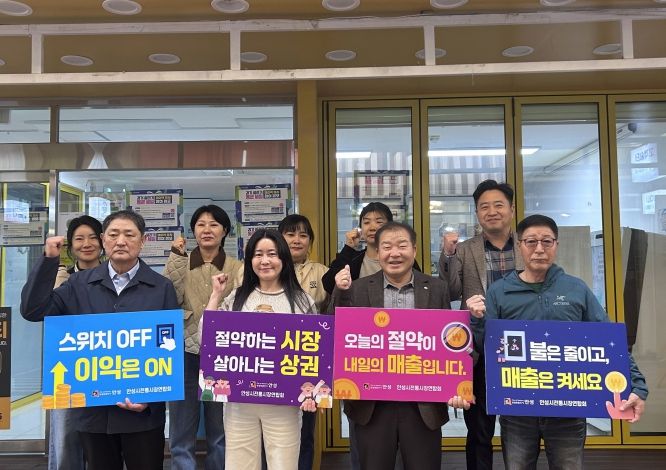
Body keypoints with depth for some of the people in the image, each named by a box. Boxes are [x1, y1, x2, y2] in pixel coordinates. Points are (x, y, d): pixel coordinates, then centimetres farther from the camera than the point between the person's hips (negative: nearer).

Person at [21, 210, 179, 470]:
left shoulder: (162, 287, -2)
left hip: (143, 411, -2)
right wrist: (49, 260, -10)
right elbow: (33, 310, -3)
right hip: (92, 408, 2)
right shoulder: (80, 283, 4)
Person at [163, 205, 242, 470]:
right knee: (182, 434, 9)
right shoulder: (181, 263, 3)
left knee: (220, 433, 14)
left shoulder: (237, 268, 2)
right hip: (185, 354, 0)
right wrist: (176, 257, -13)